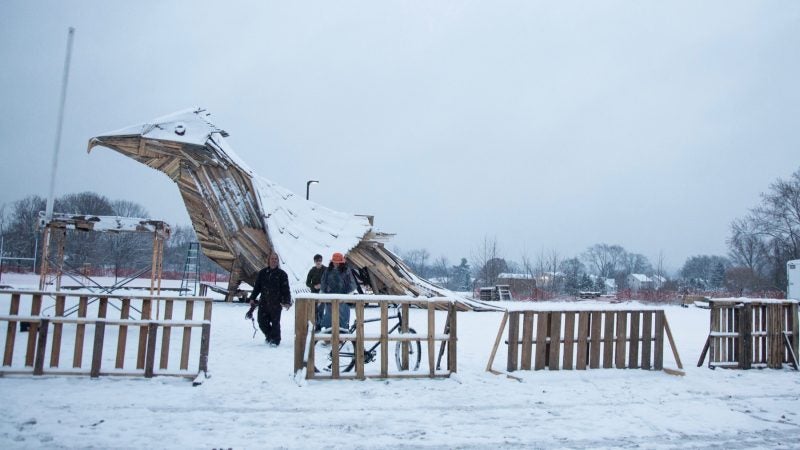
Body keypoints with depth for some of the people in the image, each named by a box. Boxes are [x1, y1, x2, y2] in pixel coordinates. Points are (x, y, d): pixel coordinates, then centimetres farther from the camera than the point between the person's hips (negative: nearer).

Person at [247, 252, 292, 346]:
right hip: (263, 302, 3)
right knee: (262, 322, 5)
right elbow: (257, 287, 16)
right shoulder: (262, 272, 10)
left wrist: (286, 302, -12)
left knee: (275, 323, 0)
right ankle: (269, 336, 29)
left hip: (276, 303, -3)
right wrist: (252, 298, 10)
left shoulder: (281, 274, 1)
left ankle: (275, 340, 14)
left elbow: (285, 289, -2)